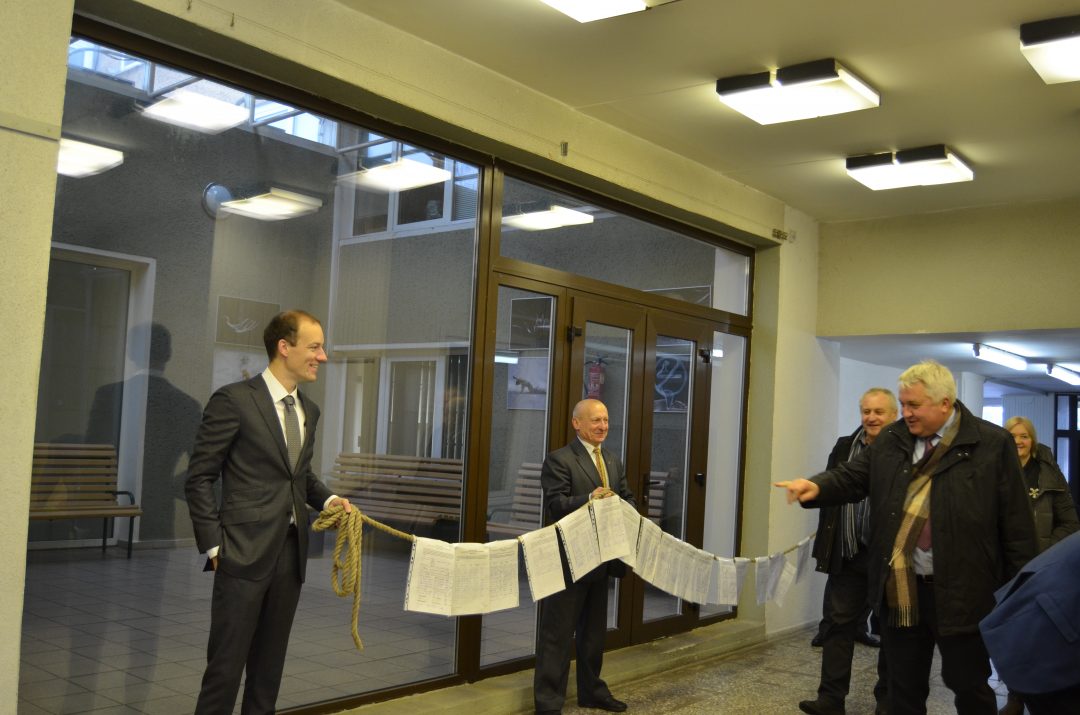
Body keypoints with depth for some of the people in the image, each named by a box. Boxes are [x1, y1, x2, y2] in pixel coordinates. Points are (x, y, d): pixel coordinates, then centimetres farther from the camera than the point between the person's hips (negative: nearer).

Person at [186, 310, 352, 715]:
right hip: (246, 551, -7)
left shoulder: (309, 411, 12)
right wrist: (214, 545, -11)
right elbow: (200, 477, -8)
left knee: (270, 663, 15)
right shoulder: (234, 400, -9)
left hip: (291, 551, 7)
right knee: (227, 662, -1)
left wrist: (327, 499, 5)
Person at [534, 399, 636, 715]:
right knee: (557, 632, -1)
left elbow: (627, 498, 13)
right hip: (569, 559, -8)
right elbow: (555, 505, -19)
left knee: (594, 630, 19)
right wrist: (589, 498, -32)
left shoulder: (614, 461, 14)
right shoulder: (558, 460, -10)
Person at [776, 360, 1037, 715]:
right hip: (900, 590, 4)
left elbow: (1016, 522, -5)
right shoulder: (891, 440, 6)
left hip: (961, 593, -4)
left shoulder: (993, 444, -6)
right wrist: (817, 486, -16)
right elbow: (852, 477, 7)